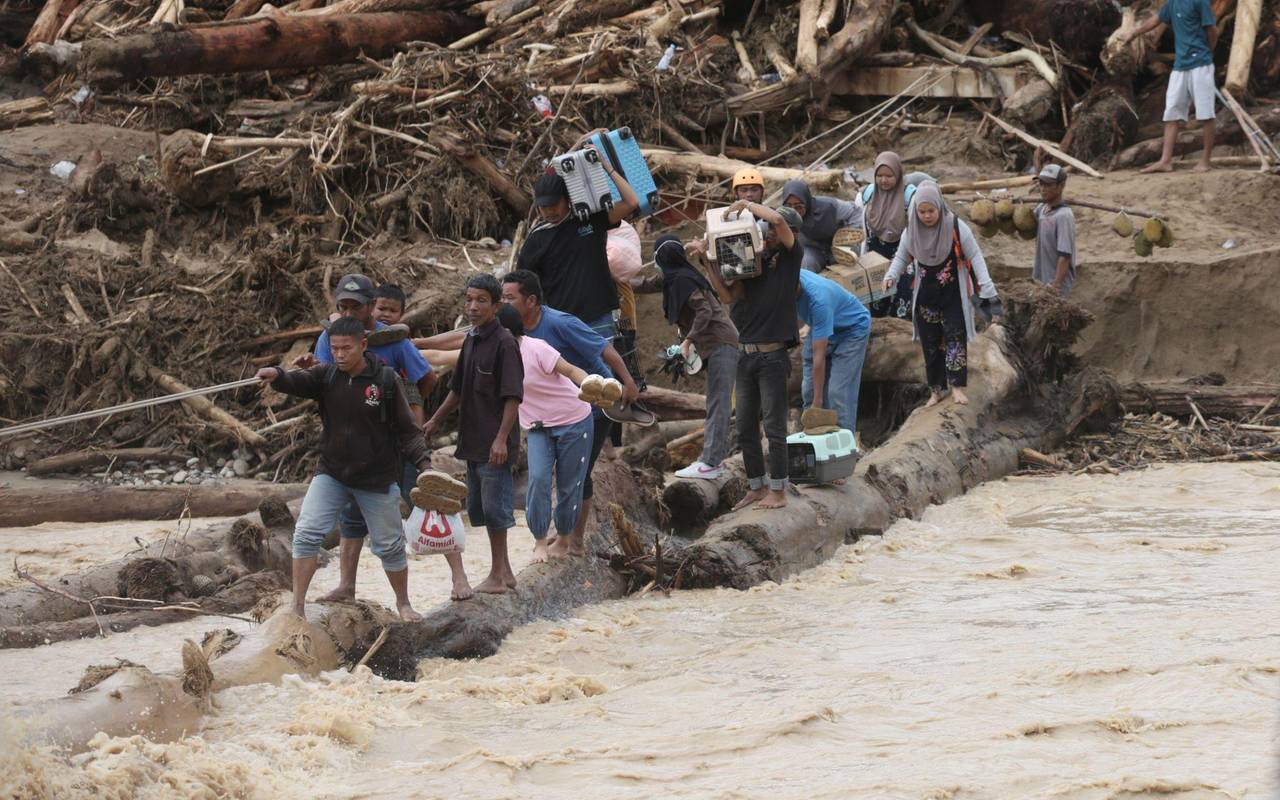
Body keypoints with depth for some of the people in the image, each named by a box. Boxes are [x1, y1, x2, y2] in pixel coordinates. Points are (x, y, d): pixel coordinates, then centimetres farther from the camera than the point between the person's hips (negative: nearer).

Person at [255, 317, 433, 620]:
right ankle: (297, 606, -7)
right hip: (331, 474, 2)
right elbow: (297, 382, -24)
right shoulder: (326, 376, -5)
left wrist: (423, 461, -20)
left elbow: (406, 429, -8)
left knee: (389, 546, 11)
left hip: (377, 479, -2)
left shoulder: (385, 380, -12)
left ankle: (403, 604, 33)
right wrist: (276, 376, -47)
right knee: (307, 533, -12)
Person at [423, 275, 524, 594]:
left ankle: (498, 576, 4)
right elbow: (458, 389, 24)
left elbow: (513, 397, -17)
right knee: (480, 507, 13)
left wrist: (502, 438, -22)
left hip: (494, 445, -9)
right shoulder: (471, 340, 12)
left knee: (494, 507, -4)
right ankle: (504, 572, 22)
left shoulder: (504, 343, -14)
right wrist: (435, 420, 22)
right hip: (473, 442, 9)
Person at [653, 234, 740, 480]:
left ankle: (710, 463, -16)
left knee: (718, 405, -12)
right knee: (716, 404, 13)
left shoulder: (681, 280, -11)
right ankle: (712, 458, 17)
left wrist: (688, 340, -18)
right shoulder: (684, 276, 17)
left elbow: (704, 310, -20)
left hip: (720, 345, -10)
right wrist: (687, 341, 16)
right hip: (720, 344, 10)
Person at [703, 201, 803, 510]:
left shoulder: (791, 256, -2)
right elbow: (729, 295, 5)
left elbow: (777, 220, -19)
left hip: (773, 355, -6)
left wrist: (747, 205, -6)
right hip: (746, 354, 6)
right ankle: (756, 487, 19)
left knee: (774, 426, -3)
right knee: (746, 428, 9)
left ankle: (777, 491, 3)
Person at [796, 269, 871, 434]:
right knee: (809, 390, 0)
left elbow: (819, 357, -37)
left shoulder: (817, 300, -41)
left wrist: (817, 402, -33)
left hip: (852, 328, -7)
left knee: (838, 392, -17)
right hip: (822, 328, 7)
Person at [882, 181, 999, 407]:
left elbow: (974, 256, -11)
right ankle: (936, 389, 13)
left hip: (953, 295, -3)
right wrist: (891, 276, -13)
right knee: (930, 343, 5)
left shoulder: (956, 227, -15)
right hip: (926, 296, 3)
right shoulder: (911, 231, -4)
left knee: (954, 337, -10)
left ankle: (957, 386, -8)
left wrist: (985, 285, -18)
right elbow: (901, 258, 7)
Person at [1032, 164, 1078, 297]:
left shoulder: (1064, 216, -20)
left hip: (1057, 285, -9)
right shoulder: (1041, 209, 5)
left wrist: (1056, 286, -25)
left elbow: (1065, 256, -22)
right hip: (1039, 281, 9)